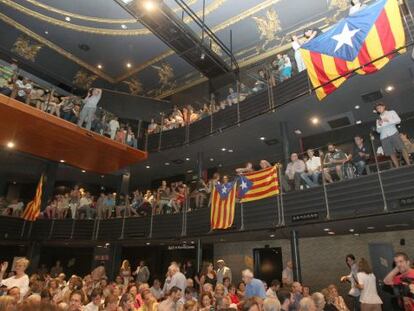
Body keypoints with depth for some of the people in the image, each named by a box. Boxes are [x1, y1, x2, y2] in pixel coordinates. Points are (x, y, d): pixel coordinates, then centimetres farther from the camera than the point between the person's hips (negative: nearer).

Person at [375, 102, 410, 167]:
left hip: (393, 133, -2)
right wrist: (379, 125, -2)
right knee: (391, 154, -4)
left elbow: (398, 120, 2)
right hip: (384, 137, 2)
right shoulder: (378, 119, 23)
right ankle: (398, 168, -5)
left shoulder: (391, 112, 17)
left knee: (402, 148, -12)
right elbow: (378, 130, 16)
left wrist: (389, 120, -10)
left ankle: (409, 165, -11)